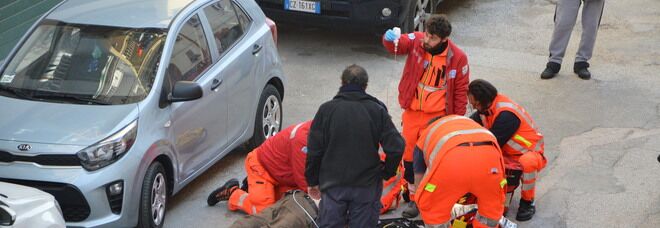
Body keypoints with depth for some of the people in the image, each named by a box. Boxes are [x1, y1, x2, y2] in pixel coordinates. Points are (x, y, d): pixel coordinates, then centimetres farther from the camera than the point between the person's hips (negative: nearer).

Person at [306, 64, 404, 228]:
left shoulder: (326, 109, -4)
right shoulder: (377, 110, -4)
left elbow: (314, 151, -4)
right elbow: (396, 148, -11)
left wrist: (313, 181, 8)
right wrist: (386, 173, 5)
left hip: (332, 185, 0)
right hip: (367, 186, 0)